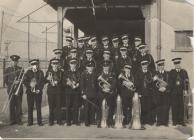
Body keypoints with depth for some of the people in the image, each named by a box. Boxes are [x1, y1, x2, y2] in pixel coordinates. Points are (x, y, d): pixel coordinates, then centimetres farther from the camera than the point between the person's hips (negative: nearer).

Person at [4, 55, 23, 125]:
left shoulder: (21, 69, 9)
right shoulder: (7, 70, 9)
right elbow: (5, 80, 6)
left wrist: (19, 81, -12)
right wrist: (13, 83, -5)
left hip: (19, 89, 0)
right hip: (11, 90, 0)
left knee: (18, 105, 0)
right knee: (11, 105, 0)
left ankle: (18, 120, 6)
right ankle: (12, 120, 7)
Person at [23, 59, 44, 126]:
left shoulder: (41, 72, 7)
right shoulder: (28, 72, 6)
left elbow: (42, 82, 5)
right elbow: (25, 81, 4)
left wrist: (39, 89, -7)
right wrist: (29, 88, -7)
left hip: (38, 92, 0)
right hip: (30, 92, 0)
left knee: (38, 107, 0)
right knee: (30, 107, 2)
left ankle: (39, 121, 8)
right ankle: (30, 122, 10)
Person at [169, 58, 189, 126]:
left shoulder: (184, 71, 10)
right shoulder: (171, 72, 8)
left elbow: (186, 81, 6)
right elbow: (170, 82, 6)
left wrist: (185, 90, -3)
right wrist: (171, 90, -3)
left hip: (181, 91, 1)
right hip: (174, 92, -1)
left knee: (181, 106, -1)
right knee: (174, 106, 0)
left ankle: (181, 121, 7)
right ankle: (175, 121, 8)